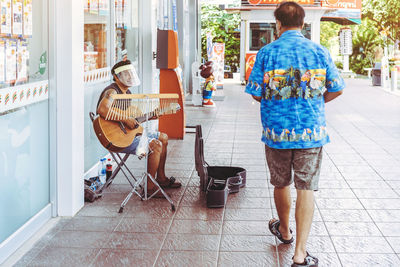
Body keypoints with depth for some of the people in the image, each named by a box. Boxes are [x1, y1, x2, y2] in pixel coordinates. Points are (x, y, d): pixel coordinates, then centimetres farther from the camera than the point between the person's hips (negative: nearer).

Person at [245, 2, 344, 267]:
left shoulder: (266, 53, -4)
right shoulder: (319, 52, -2)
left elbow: (256, 93, -3)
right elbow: (337, 89, 3)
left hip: (276, 131, 1)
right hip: (311, 130, 0)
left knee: (281, 184, 19)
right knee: (306, 188, 3)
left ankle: (284, 230, 42)